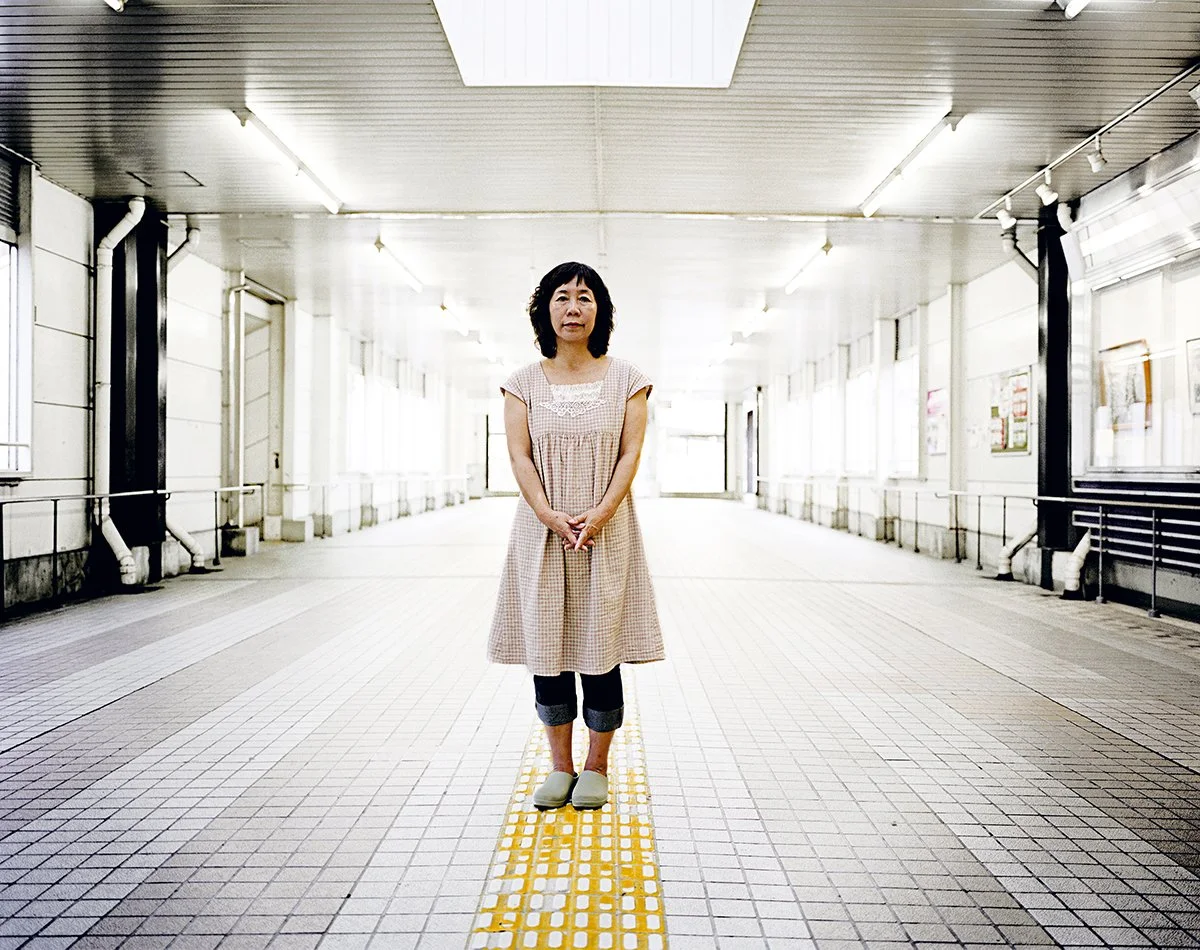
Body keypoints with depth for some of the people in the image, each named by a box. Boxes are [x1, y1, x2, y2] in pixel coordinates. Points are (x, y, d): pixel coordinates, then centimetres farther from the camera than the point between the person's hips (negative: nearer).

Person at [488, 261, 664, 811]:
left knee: (601, 647, 2)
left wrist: (600, 513, -16)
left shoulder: (624, 379, 4)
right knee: (546, 647, 5)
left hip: (607, 531, -1)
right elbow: (519, 456, -2)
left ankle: (596, 767, 18)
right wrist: (551, 516, -16)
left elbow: (630, 453, -3)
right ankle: (560, 766, 21)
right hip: (542, 532, 1)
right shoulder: (525, 382, 5)